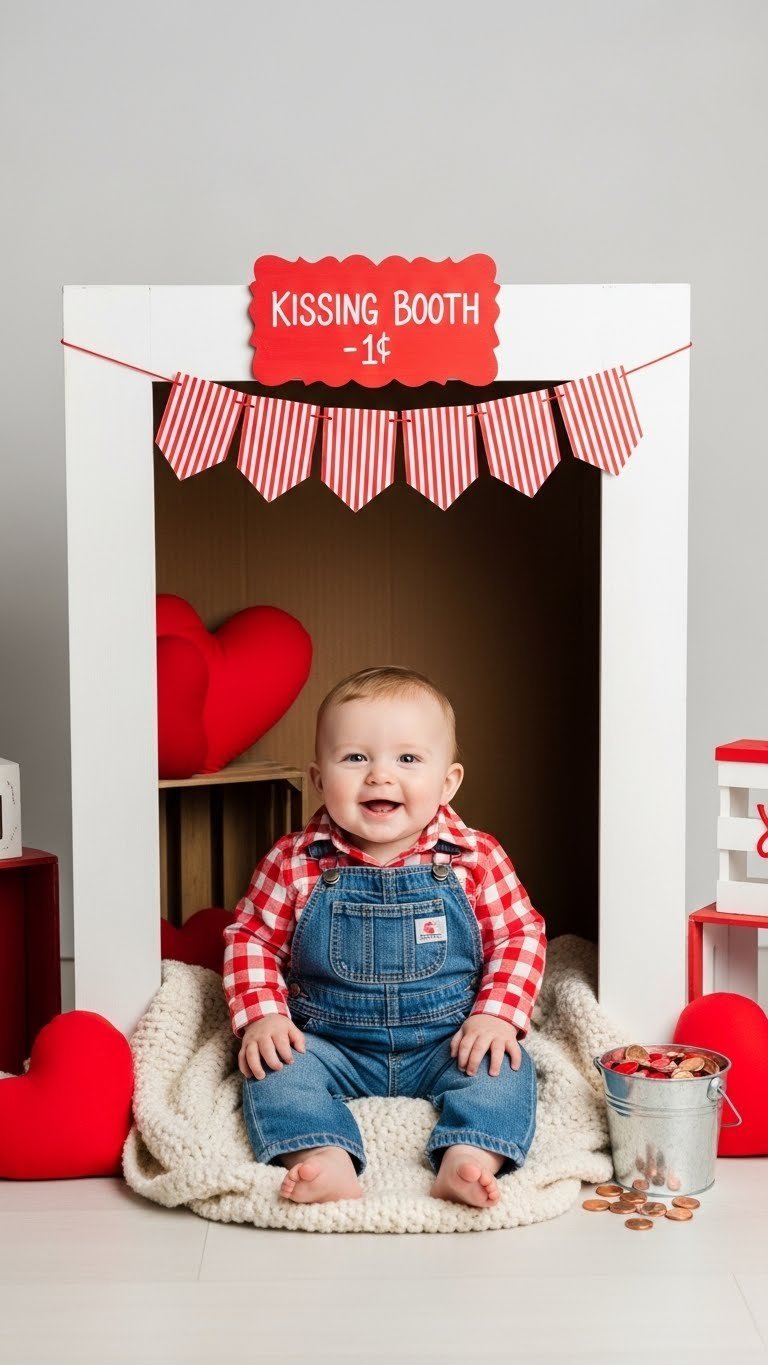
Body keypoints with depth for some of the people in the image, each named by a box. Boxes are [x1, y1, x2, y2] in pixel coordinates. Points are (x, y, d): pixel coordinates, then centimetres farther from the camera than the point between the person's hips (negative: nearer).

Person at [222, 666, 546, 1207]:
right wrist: (262, 1014, -11)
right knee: (275, 1069, -24)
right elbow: (251, 939, 4)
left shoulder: (476, 858, -6)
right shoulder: (296, 862, -6)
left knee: (505, 1066, -23)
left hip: (450, 1043, 0)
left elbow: (519, 935, 1)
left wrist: (497, 1015, -12)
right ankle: (326, 1162, -38)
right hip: (330, 1045, 0)